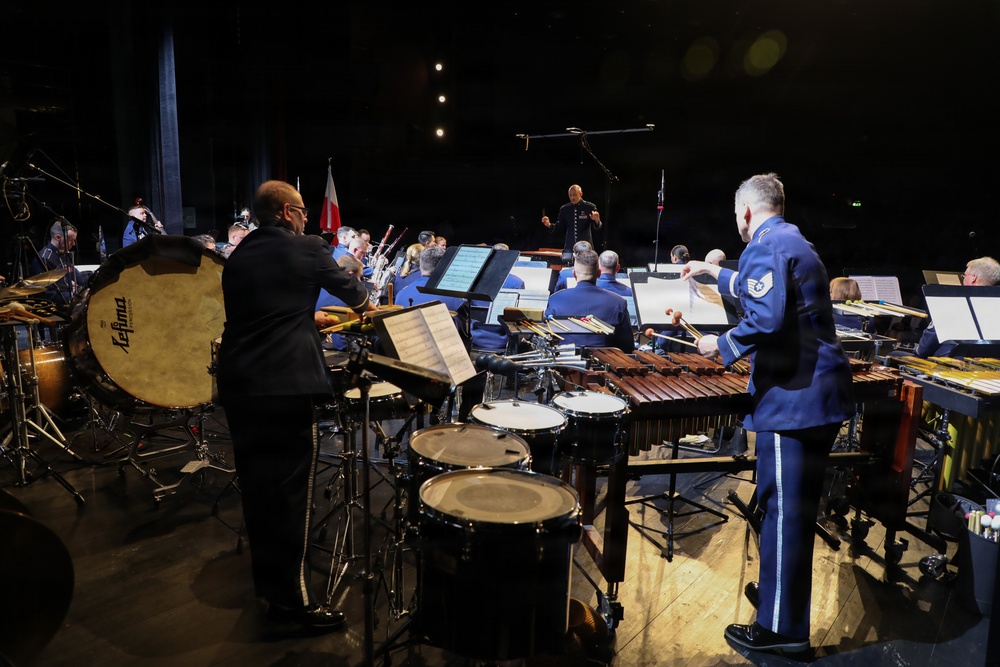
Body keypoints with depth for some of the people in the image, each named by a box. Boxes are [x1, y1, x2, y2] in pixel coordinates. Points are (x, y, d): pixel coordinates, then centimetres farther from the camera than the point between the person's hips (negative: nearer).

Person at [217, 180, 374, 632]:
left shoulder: (236, 258, 14)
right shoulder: (307, 249, -1)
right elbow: (347, 286, 15)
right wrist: (362, 303, 37)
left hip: (237, 383, 7)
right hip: (287, 384, -7)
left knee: (255, 483, 16)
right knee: (290, 489, 0)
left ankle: (265, 578, 32)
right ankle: (290, 598, 6)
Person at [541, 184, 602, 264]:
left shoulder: (590, 207, -2)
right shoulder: (564, 209, 5)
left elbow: (596, 227, -3)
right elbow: (560, 226, 12)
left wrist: (596, 221, -26)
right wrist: (549, 225, -7)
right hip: (569, 247, 2)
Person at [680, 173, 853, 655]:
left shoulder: (766, 246, -12)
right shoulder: (794, 242, 19)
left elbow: (766, 317, -25)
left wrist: (722, 345, -10)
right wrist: (716, 273, 46)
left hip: (792, 398, -11)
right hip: (822, 393, 11)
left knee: (783, 510, -4)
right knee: (799, 507, 19)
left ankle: (781, 628, 6)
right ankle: (781, 593, 35)